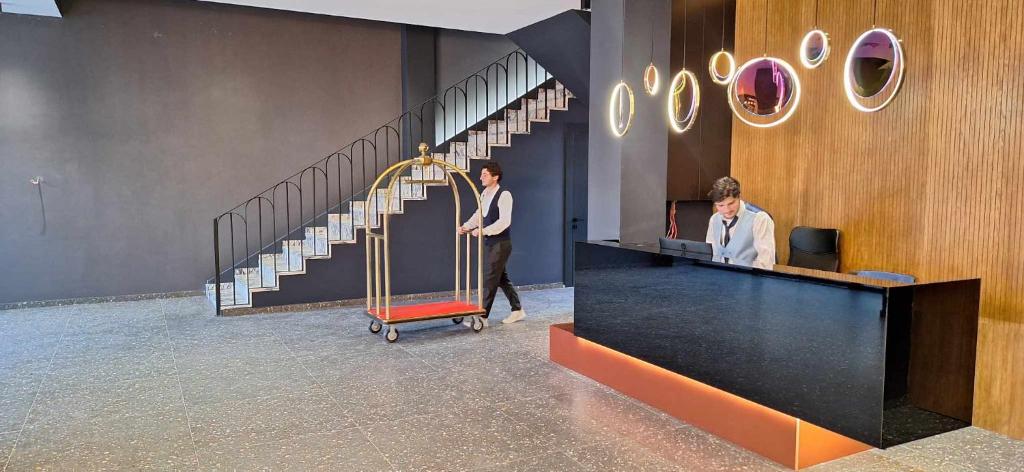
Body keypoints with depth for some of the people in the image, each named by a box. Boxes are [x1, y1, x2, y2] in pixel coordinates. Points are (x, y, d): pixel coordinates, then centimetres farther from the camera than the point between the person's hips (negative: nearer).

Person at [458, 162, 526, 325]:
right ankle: (517, 310, 29)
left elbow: (505, 221, -25)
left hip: (500, 243, -9)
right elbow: (479, 214, 17)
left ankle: (482, 316, 1)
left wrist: (484, 231, -30)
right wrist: (466, 226, 2)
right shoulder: (485, 193, 7)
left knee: (490, 279, -6)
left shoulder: (504, 195, -17)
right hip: (490, 242, 9)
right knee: (501, 277, 16)